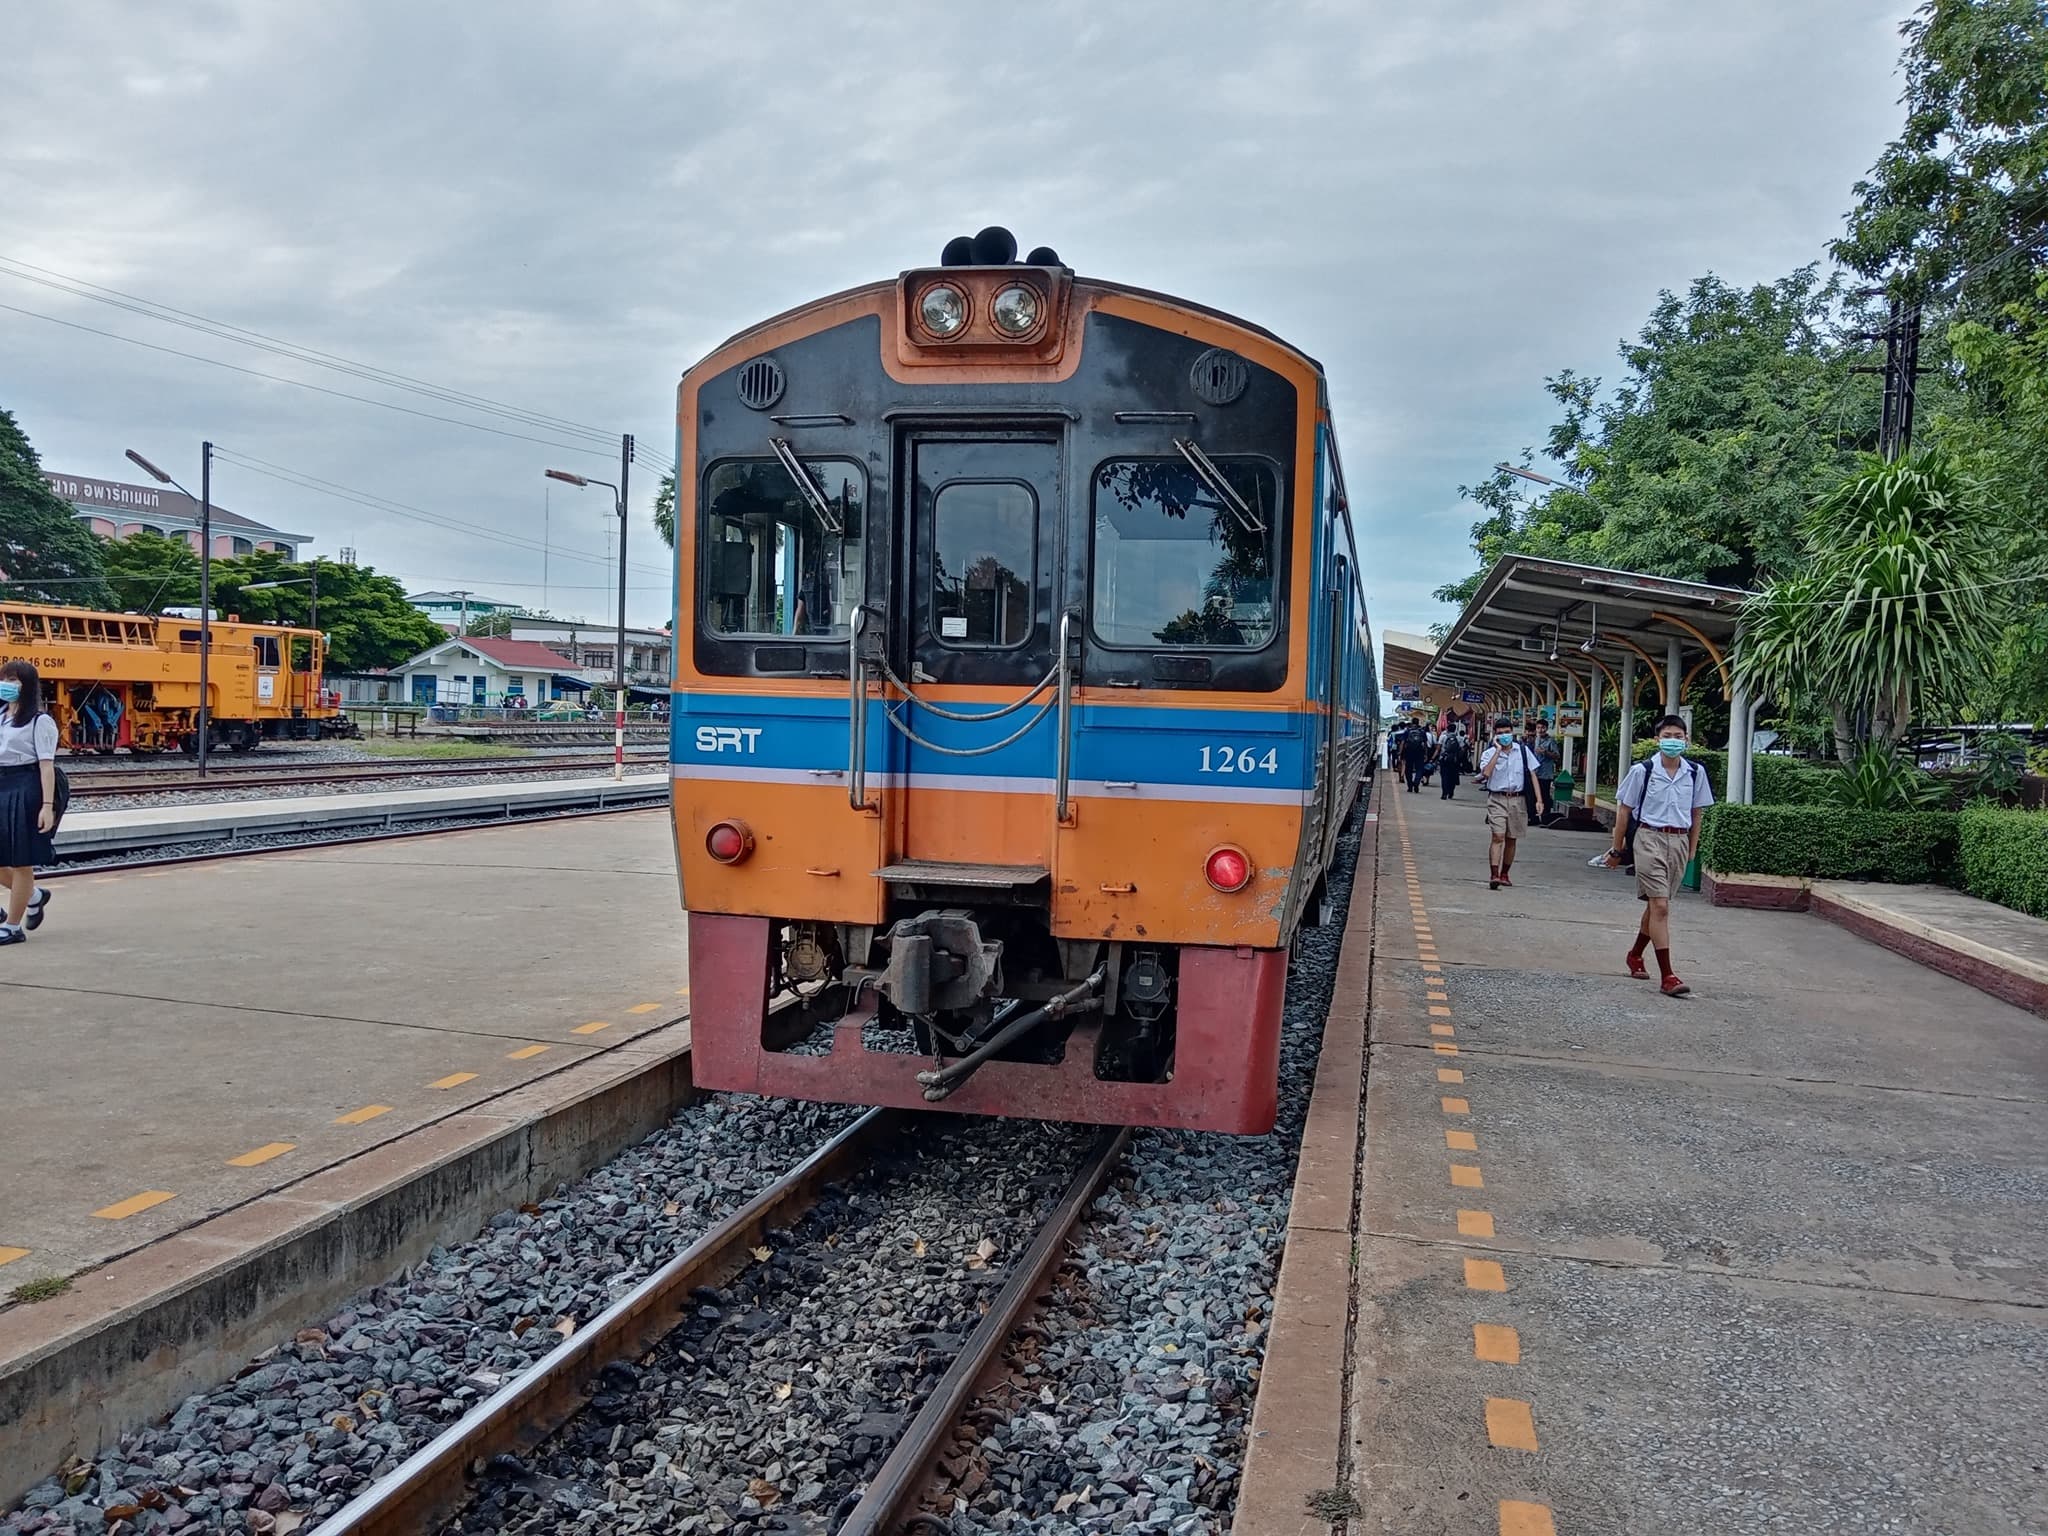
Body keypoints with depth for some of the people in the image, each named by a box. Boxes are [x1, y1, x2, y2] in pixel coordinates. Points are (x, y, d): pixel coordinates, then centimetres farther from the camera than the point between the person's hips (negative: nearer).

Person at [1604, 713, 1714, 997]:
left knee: (1656, 905, 15)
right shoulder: (1643, 770, -6)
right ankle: (1667, 976, -10)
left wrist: (1692, 849, 14)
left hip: (1679, 841, 4)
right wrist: (1617, 849, 4)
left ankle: (1635, 955, 37)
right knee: (1660, 906, -10)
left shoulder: (1695, 772, 3)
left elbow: (1697, 812, 14)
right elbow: (1624, 810, 1)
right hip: (1650, 838, -4)